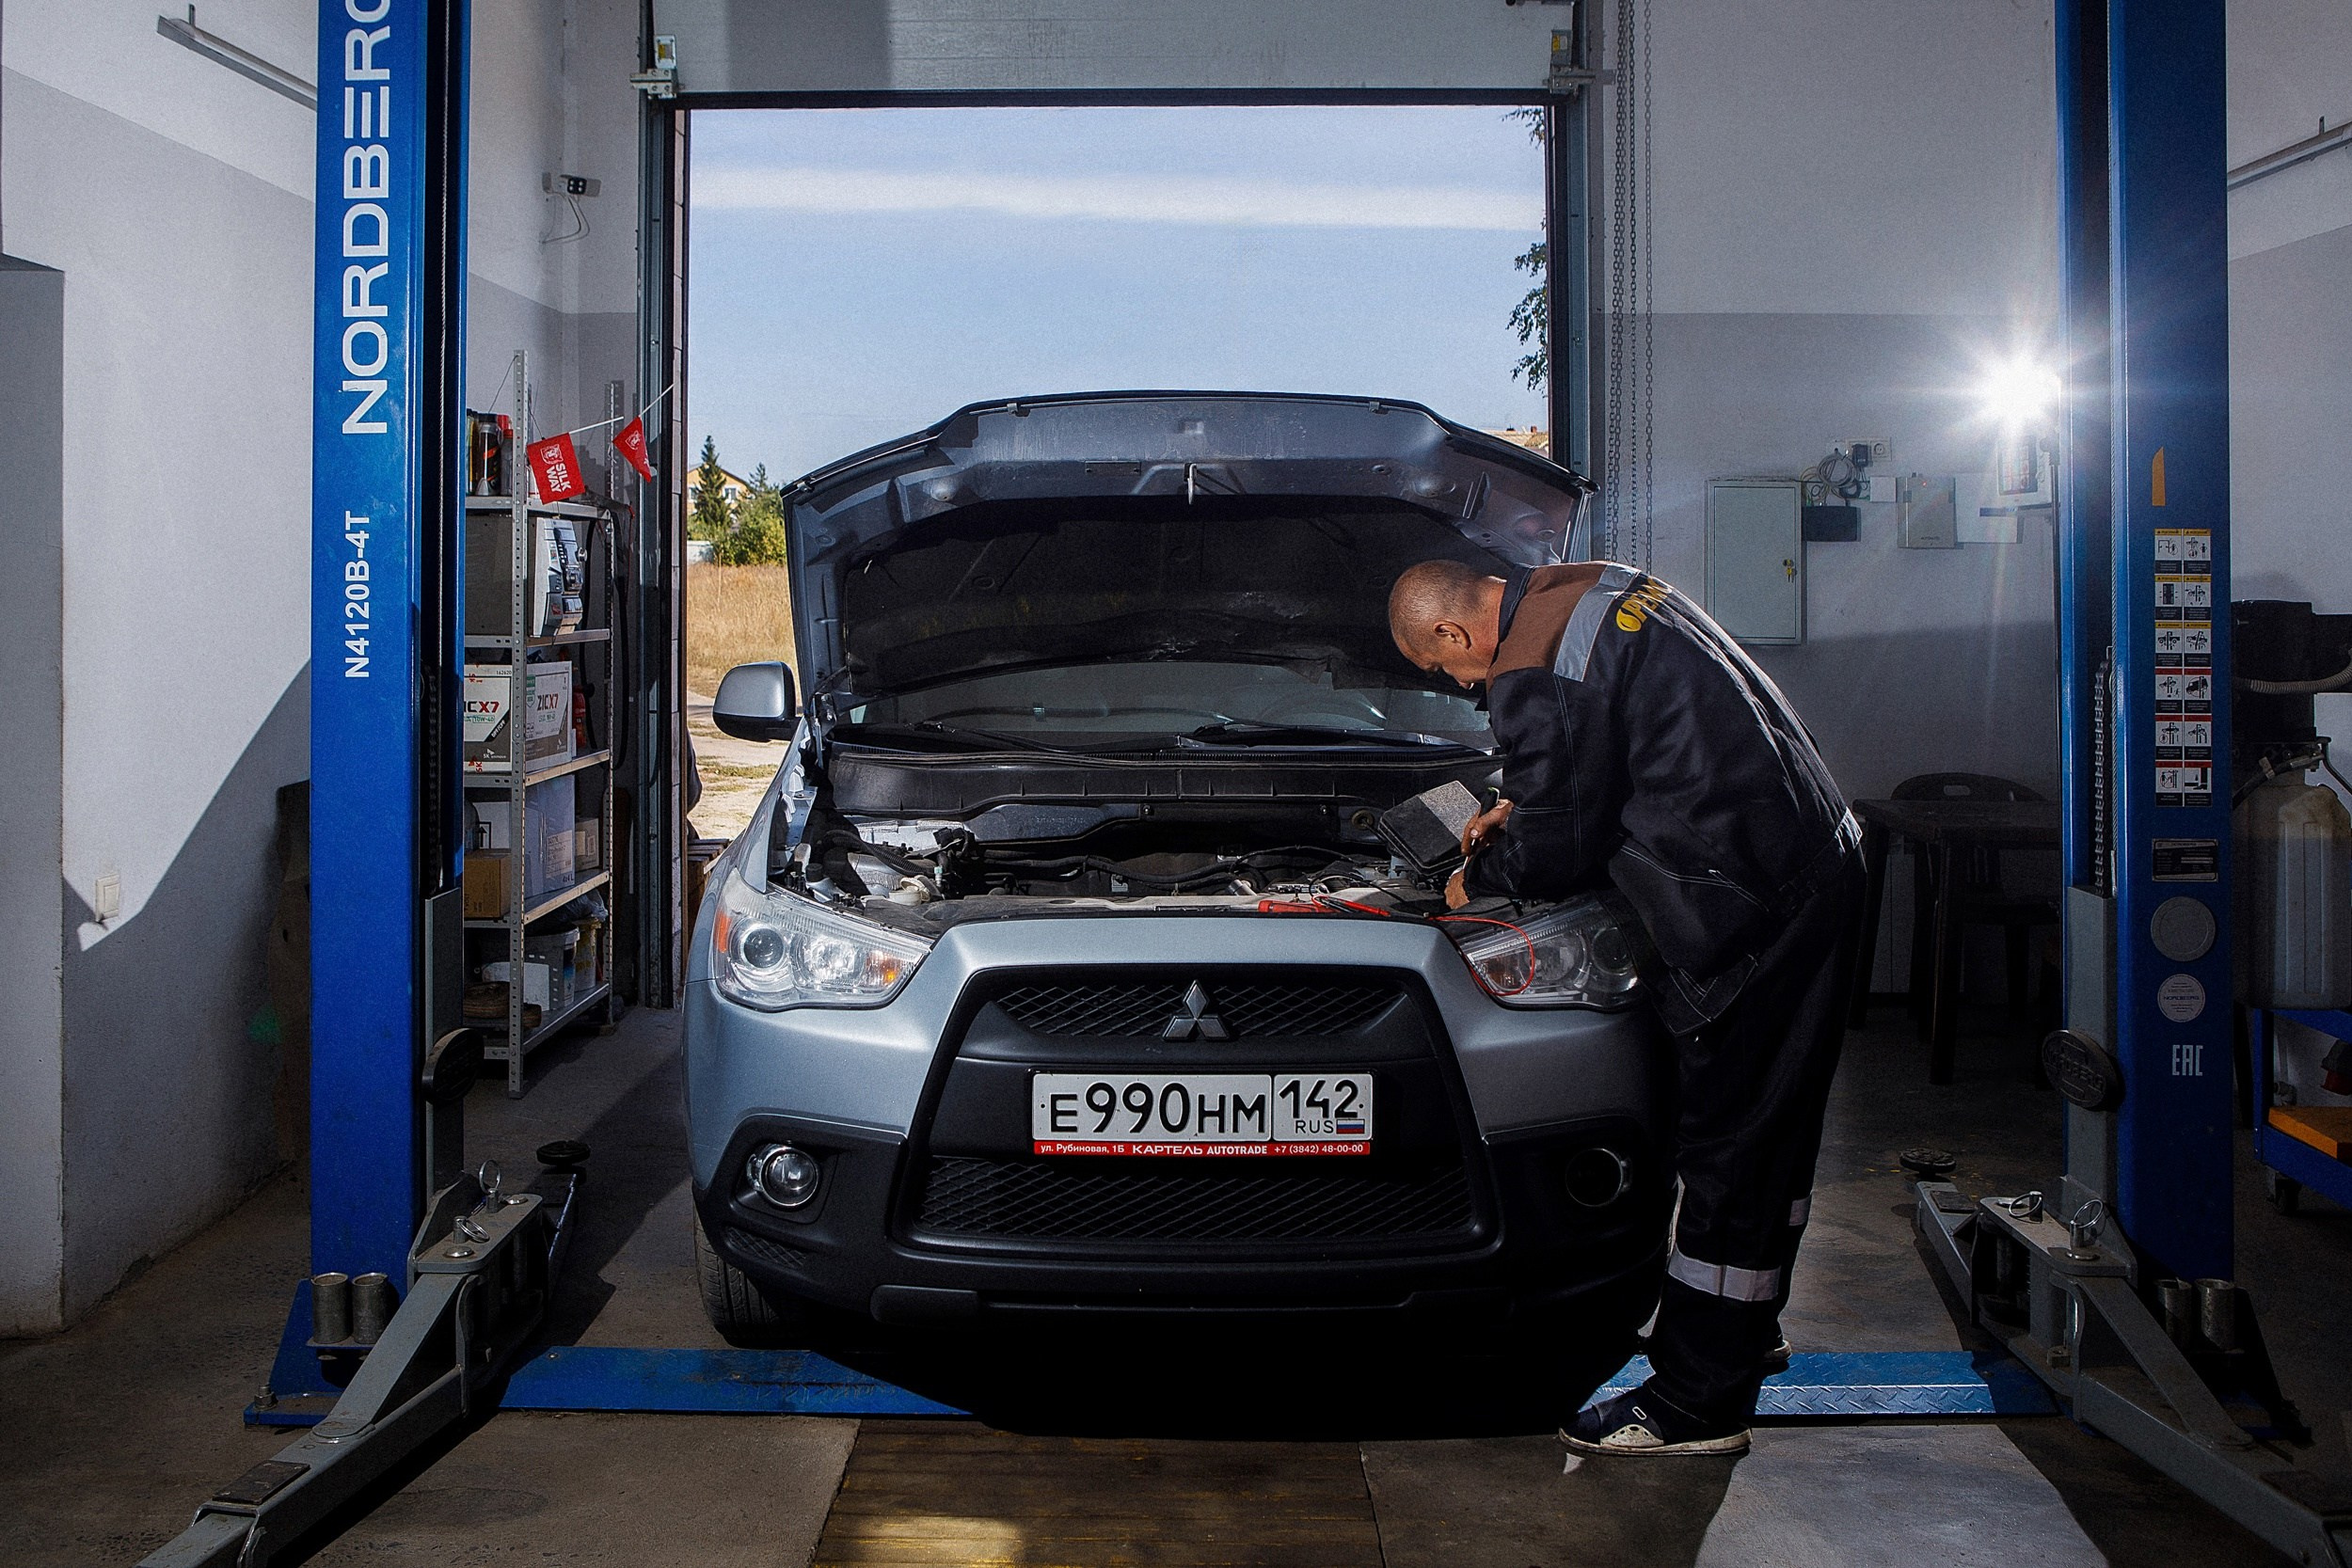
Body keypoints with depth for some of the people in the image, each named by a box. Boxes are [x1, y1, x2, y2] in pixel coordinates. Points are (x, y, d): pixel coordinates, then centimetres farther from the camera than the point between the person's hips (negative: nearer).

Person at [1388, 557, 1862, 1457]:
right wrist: (1524, 805, 31)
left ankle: (1696, 1403, 6)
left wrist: (1476, 880, 10)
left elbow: (1559, 850, -10)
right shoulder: (1603, 585, 14)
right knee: (1775, 1124, 21)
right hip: (1821, 851, 10)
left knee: (1727, 1144, -3)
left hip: (1748, 901, -10)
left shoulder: (1532, 678, -16)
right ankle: (1748, 1329, 38)